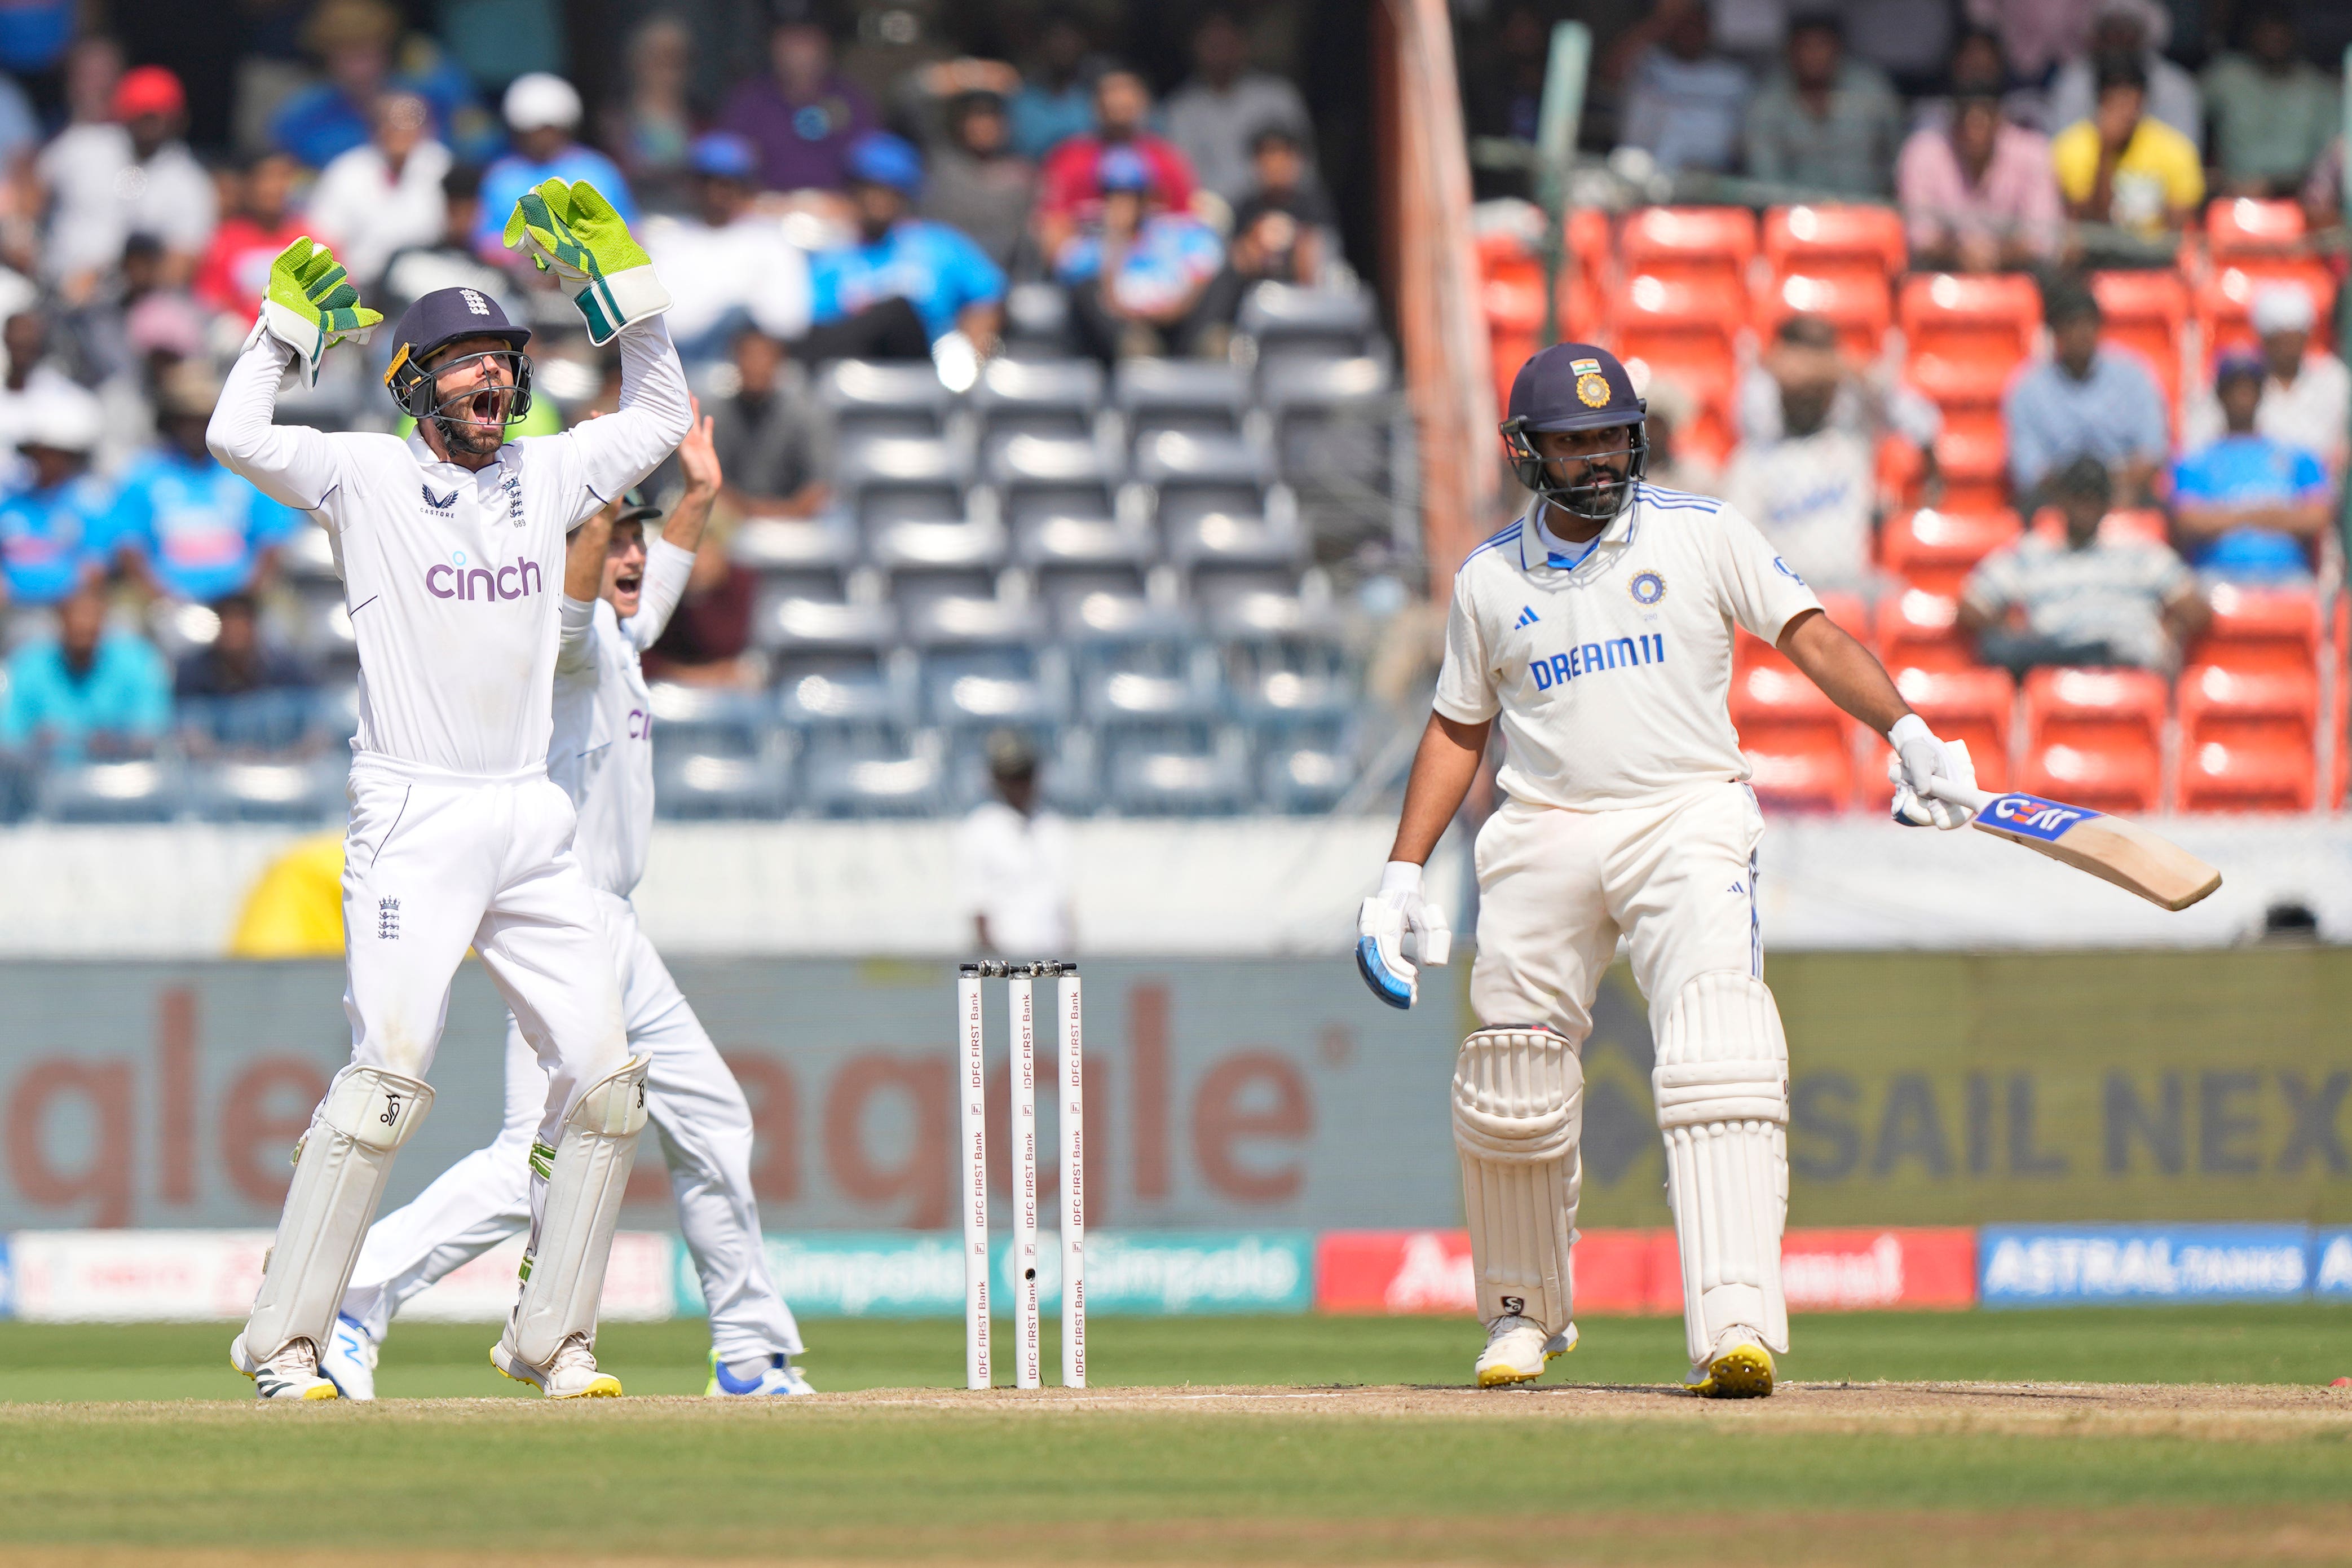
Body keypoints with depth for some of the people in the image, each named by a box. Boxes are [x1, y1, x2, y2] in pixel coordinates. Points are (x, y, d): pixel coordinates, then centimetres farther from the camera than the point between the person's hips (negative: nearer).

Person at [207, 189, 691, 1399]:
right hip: (412, 821, -6)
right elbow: (237, 437, -13)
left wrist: (615, 280, 15)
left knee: (603, 1078, 0)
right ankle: (283, 1342, -11)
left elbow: (659, 417, 24)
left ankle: (548, 1337, 10)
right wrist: (292, 322, -4)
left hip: (529, 822, 6)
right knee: (389, 1073, -16)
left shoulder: (545, 476, 14)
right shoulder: (368, 478, -1)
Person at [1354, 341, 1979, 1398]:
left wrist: (1905, 731, -16)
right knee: (1509, 1088, 3)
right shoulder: (1488, 580, 11)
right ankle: (1524, 1311, 28)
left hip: (1688, 817, -3)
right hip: (1544, 835, 3)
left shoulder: (1701, 535, 4)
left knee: (1718, 1062, -21)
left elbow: (1810, 636, -1)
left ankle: (1734, 1323, -31)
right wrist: (1402, 874, 12)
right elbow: (1460, 728, 19)